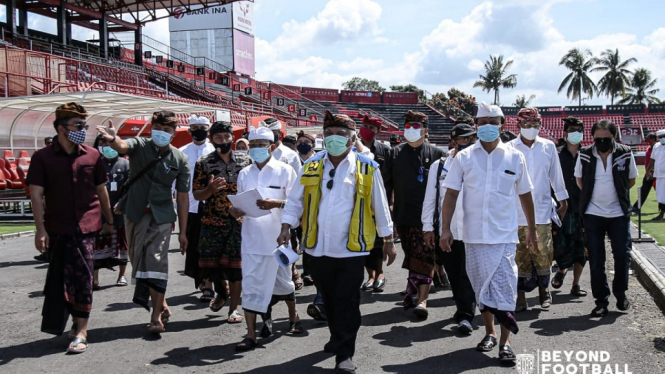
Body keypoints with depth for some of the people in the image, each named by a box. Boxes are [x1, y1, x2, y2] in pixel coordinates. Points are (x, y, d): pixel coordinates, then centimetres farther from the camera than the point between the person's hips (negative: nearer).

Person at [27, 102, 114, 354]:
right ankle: (77, 323, 27)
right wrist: (40, 229, -11)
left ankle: (81, 331, -2)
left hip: (86, 225, 0)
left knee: (82, 277, -5)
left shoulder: (92, 155, 4)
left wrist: (109, 220, 16)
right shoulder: (43, 157, -1)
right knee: (61, 276, 10)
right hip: (57, 227, 0)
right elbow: (36, 194, -4)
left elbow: (101, 190, 13)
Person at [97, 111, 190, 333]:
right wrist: (112, 140, -52)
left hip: (161, 217, -2)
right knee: (138, 262, 11)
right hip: (135, 213, 3)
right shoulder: (139, 146, -2)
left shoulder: (180, 160, -2)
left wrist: (183, 232, 0)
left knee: (156, 263, -11)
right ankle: (162, 306, 27)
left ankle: (156, 317, -7)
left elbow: (182, 197, 1)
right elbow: (123, 147, -26)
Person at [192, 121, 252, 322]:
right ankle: (221, 292, 37)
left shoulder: (246, 160, 4)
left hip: (240, 222, 0)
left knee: (236, 264, 1)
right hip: (213, 222, 1)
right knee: (211, 263, 6)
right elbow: (197, 194, 1)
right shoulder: (203, 164, 2)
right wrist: (210, 189, -19)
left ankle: (234, 308, 14)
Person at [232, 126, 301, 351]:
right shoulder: (244, 174, 8)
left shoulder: (285, 171, -4)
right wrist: (235, 210, -8)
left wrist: (277, 203, -24)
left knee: (283, 281, 16)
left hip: (277, 238, -2)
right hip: (251, 238, 2)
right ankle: (251, 335, 3)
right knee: (250, 286, -1)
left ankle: (293, 317, 40)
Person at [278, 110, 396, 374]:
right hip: (319, 247, 4)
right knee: (329, 300, 19)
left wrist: (388, 240, 4)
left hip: (351, 248, -4)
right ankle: (338, 337, 41)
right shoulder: (310, 167, 5)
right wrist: (286, 228, -6)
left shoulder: (367, 168, -2)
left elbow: (380, 207, 3)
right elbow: (295, 201, 8)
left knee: (347, 302, -2)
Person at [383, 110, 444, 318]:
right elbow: (386, 184, 10)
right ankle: (413, 293, 27)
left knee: (424, 256, -6)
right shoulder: (395, 154, 9)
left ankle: (421, 299, -7)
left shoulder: (436, 154, 3)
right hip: (403, 216, 3)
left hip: (427, 216, -2)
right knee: (411, 256, 13)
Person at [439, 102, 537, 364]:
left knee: (504, 286, -4)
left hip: (504, 235, -1)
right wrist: (445, 229, -6)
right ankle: (489, 333, 29)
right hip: (474, 234, 1)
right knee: (481, 286, 11)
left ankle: (504, 342, 5)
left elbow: (525, 195, 10)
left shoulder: (515, 157, 2)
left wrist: (532, 229, 12)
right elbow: (451, 194, 0)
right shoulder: (463, 157, 1)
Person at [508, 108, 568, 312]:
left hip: (542, 211, 1)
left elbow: (556, 175, 15)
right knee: (520, 255, 3)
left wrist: (563, 201, 19)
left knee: (543, 253, 2)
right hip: (517, 212, -1)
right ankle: (521, 297, 11)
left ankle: (544, 289, 25)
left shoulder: (548, 147, 6)